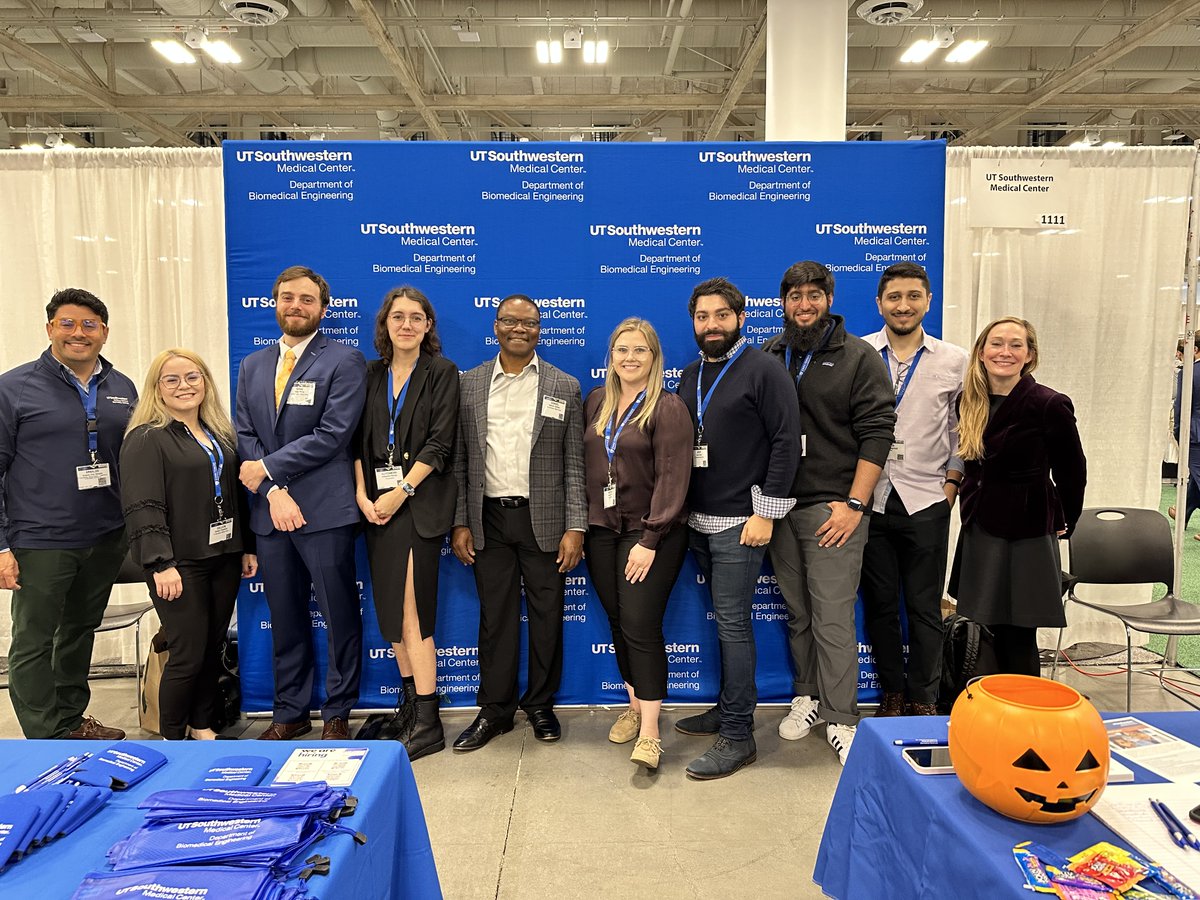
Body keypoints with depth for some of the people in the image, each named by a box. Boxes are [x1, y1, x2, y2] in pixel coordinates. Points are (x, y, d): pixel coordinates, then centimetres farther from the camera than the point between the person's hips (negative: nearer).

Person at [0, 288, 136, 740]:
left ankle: (72, 719, 34)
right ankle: (46, 741, 18)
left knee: (81, 631, 18)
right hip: (40, 544, -4)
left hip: (106, 539, 4)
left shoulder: (122, 389, 7)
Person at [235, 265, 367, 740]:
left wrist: (268, 468, -9)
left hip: (325, 509, -5)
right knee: (284, 618, 14)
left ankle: (337, 713, 19)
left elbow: (332, 434, -13)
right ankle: (290, 713, 28)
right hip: (269, 511, 5)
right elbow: (246, 437, 7)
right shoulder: (252, 366, 14)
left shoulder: (344, 361, -3)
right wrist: (273, 493, -7)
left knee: (339, 615, 4)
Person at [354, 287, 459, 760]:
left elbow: (439, 443, -9)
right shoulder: (371, 373, 12)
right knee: (391, 610, 11)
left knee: (411, 610, -7)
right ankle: (411, 704, 25)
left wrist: (400, 492, -15)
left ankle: (428, 722, 1)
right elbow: (359, 439, 8)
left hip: (419, 503, -5)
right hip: (375, 503, 5)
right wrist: (362, 495, -5)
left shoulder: (441, 372, -1)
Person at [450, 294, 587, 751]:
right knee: (495, 616, 9)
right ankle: (495, 710, 24)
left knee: (546, 616, 8)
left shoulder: (564, 386, 2)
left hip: (544, 520, -1)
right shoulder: (469, 384, 6)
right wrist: (460, 523, 1)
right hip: (489, 519, 1)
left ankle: (540, 705, 26)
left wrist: (575, 528, -6)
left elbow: (574, 464, 0)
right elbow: (459, 460, 6)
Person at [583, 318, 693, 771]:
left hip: (649, 532, -5)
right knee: (618, 623, 12)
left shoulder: (668, 408, -8)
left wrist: (650, 539, -18)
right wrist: (581, 524, 8)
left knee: (640, 626, -8)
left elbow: (673, 478, -13)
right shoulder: (596, 402, 10)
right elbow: (584, 463, 13)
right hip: (601, 529, 5)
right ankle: (635, 705, 30)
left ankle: (649, 734, 0)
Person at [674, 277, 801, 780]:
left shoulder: (763, 371, -8)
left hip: (740, 521, -7)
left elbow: (786, 442, -12)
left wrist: (766, 513, -15)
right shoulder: (691, 376, 13)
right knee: (727, 620, 16)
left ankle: (737, 737, 5)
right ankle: (730, 709, 29)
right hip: (699, 520, 7)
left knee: (733, 622, -4)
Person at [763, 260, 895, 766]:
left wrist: (854, 504, -12)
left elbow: (877, 433, -6)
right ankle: (807, 697, 28)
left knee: (833, 616, -4)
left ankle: (840, 720, 6)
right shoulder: (768, 356, 10)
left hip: (832, 508, -4)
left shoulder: (858, 357, -1)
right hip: (778, 506, 4)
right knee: (797, 612, 13)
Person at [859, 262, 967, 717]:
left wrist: (952, 484, 1)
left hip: (926, 501, 0)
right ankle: (892, 693, 25)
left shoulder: (954, 361, 4)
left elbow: (962, 429, 10)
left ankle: (924, 699, 22)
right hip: (869, 498, 0)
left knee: (924, 606, 7)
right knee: (879, 603, 9)